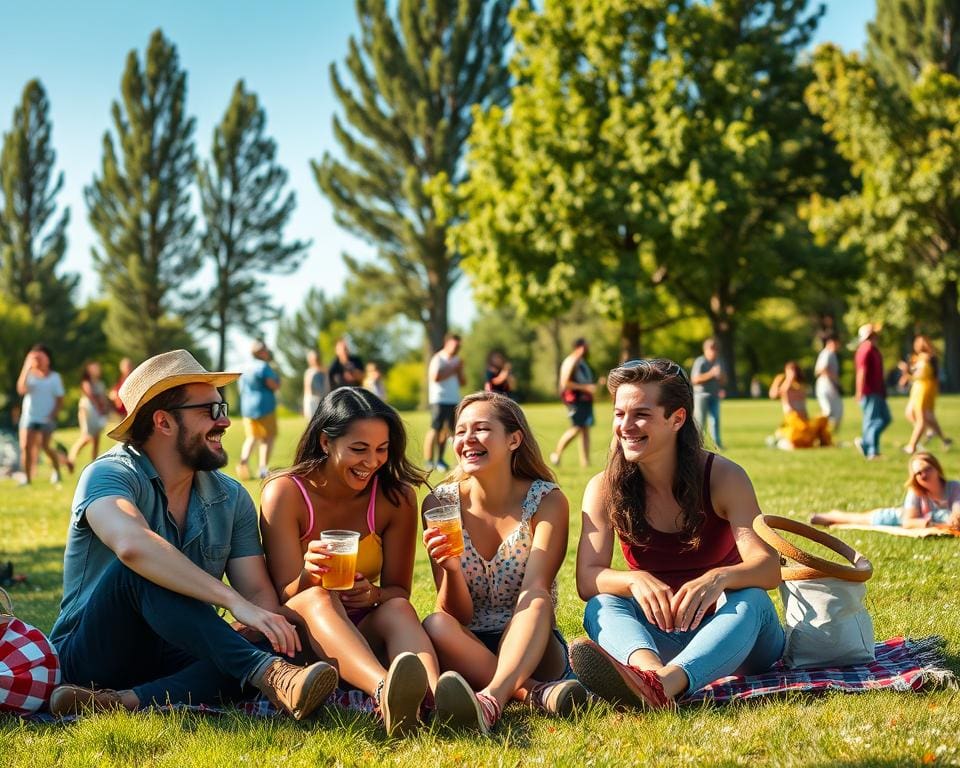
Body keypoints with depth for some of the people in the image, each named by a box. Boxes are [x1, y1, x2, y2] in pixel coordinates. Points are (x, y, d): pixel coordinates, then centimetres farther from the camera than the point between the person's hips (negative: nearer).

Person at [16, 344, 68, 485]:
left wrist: (53, 415, -12)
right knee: (26, 446, -5)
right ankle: (27, 477, 3)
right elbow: (21, 390, -14)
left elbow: (59, 399, 3)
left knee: (45, 445, -11)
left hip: (46, 418, -2)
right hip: (28, 416, 2)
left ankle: (56, 471, 11)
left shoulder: (54, 377, 3)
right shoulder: (29, 375, 4)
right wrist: (26, 369, -16)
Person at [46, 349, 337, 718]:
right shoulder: (109, 476, -13)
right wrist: (233, 601, -41)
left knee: (269, 648, -25)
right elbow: (131, 544, -36)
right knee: (141, 569, -33)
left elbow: (258, 593, 0)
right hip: (95, 656, -5)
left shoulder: (231, 498, 6)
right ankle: (267, 673, -44)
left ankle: (123, 702, -38)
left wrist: (273, 630, -25)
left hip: (175, 660, 5)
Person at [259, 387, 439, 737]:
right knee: (318, 599, -35)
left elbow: (398, 591, 3)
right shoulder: (285, 493, -9)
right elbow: (285, 597, -12)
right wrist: (309, 576, -36)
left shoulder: (397, 497, -2)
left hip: (363, 636, 3)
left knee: (398, 608, -30)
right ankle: (385, 694, -67)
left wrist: (375, 594, -22)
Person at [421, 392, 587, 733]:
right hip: (467, 650, 2)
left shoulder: (547, 501, -7)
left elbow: (535, 594, -20)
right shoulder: (439, 504, -3)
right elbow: (457, 615, -6)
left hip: (533, 647, -1)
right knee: (435, 626, -31)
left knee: (536, 603, -33)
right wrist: (451, 569, -30)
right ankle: (537, 693, -37)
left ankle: (492, 698, -57)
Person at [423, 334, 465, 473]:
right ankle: (428, 461, -11)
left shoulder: (456, 360, 18)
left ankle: (440, 460, 10)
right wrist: (452, 369, -12)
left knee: (445, 430, 5)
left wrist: (459, 370, 1)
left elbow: (463, 382, 19)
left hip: (454, 400, 7)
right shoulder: (438, 359, -5)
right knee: (436, 429, -11)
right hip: (439, 400, -7)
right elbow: (436, 377, -21)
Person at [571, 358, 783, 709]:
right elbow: (587, 578, -16)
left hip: (730, 634, -1)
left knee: (750, 600, -33)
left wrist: (719, 578, -44)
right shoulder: (605, 489, -6)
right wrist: (635, 579, -39)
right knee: (602, 606, -26)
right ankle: (648, 669, -62)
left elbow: (769, 568, -21)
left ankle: (663, 682, -63)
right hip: (659, 635, 2)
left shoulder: (723, 478, -11)